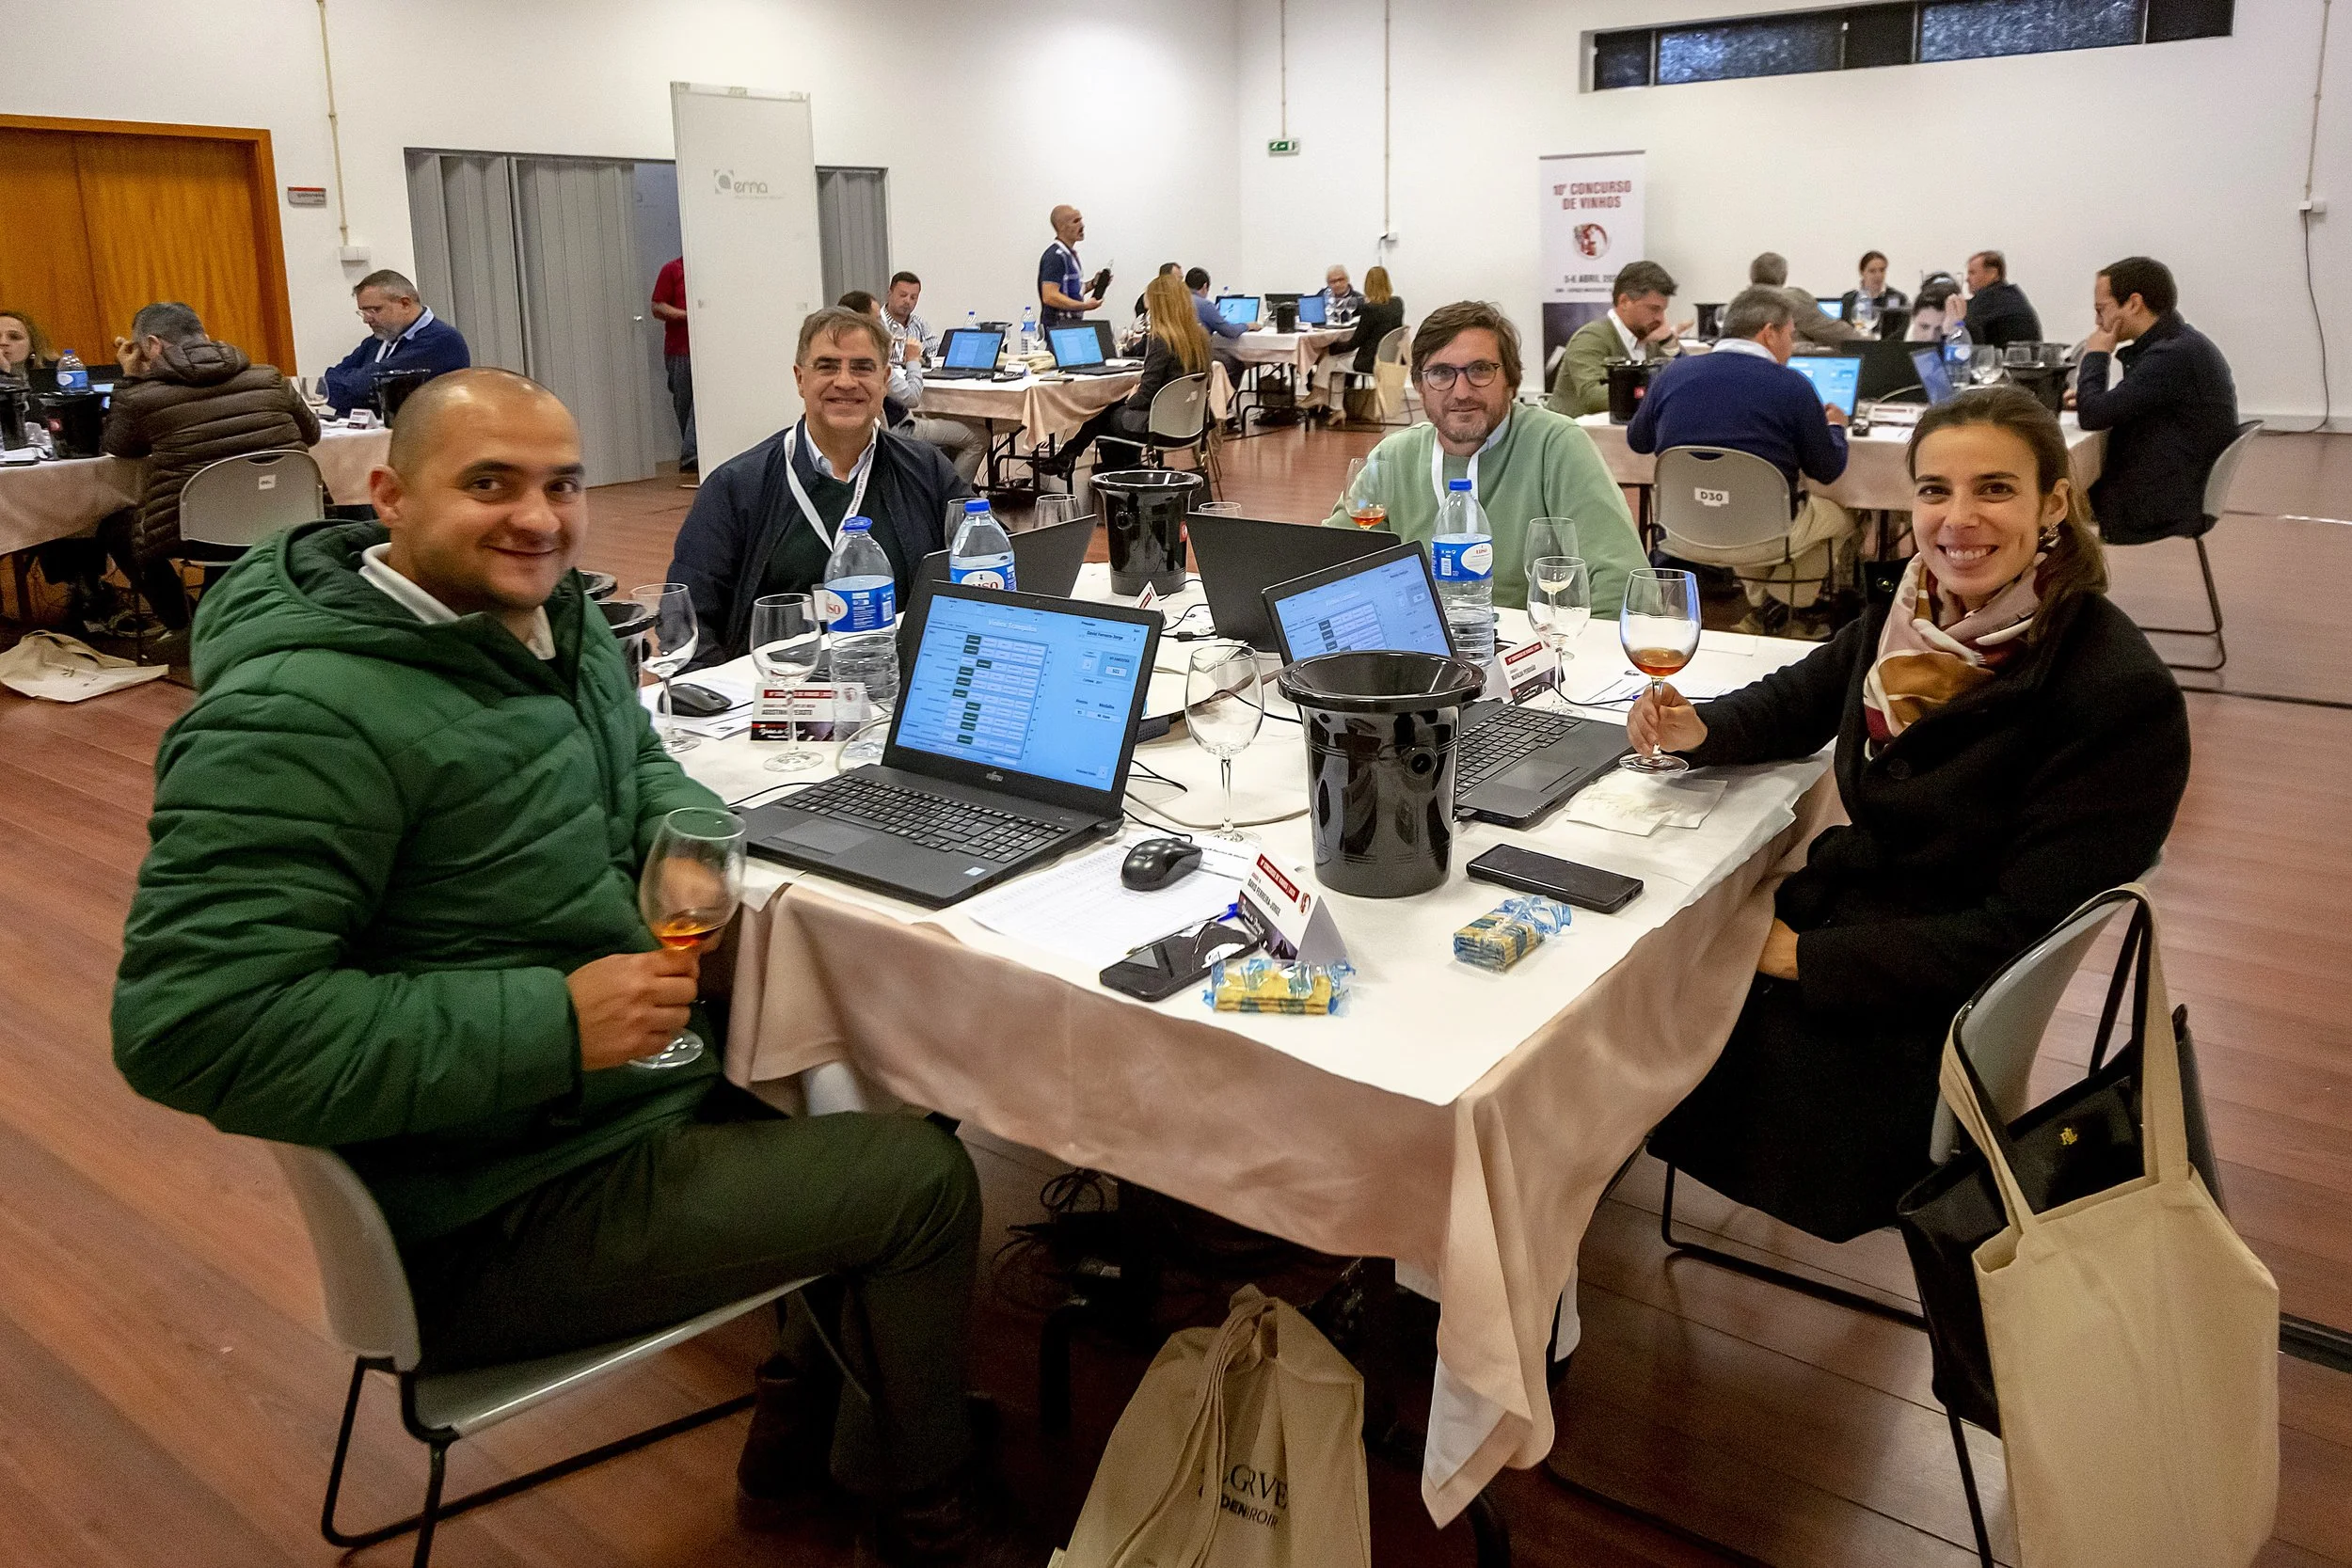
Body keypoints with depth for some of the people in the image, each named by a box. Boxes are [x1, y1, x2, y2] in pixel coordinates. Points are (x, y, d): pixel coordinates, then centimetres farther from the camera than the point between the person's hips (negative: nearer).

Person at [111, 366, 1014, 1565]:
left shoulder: (546, 615, 1)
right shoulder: (302, 712, -26)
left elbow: (636, 765, 18)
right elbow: (190, 1026, -30)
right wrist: (554, 1024, -30)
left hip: (647, 1083, 9)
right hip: (495, 1219, -9)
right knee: (924, 1185, -8)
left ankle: (800, 1424, 31)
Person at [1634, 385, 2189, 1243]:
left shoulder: (2123, 696, -21)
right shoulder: (1912, 616, -1)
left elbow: (2018, 933, -21)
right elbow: (1797, 701, 17)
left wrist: (1808, 958, -19)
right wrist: (1697, 729, -5)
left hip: (1928, 1007, -6)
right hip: (1834, 905, 7)